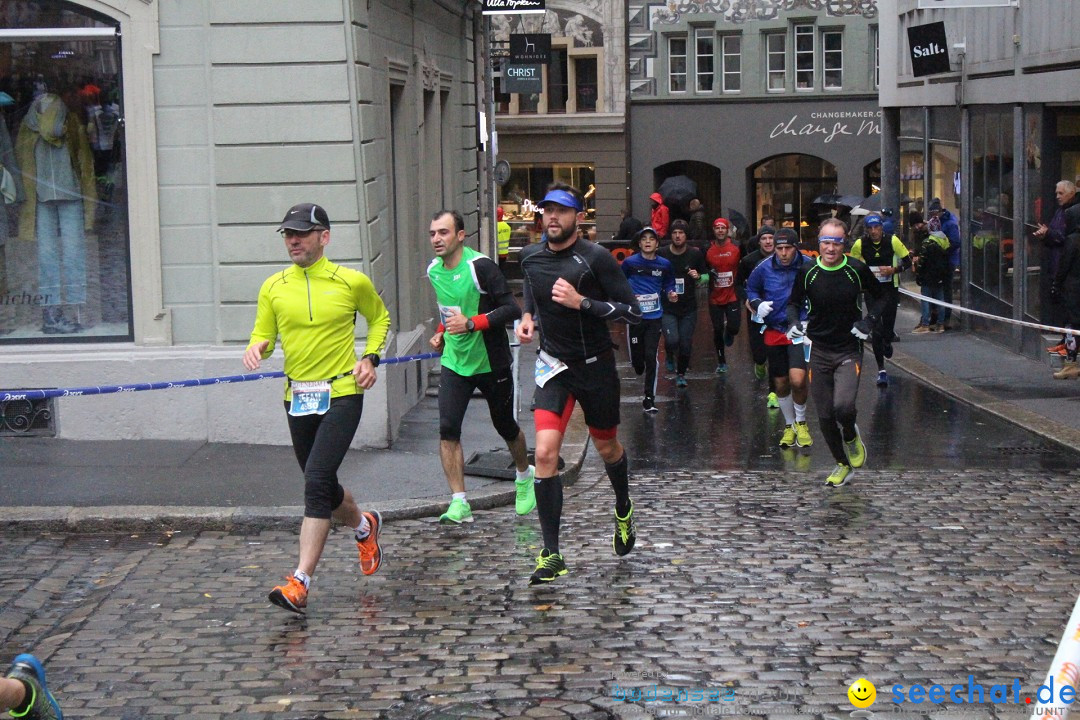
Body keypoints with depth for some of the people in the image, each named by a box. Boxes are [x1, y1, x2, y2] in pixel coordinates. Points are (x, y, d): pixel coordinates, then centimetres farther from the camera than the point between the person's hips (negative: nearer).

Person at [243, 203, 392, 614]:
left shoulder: (352, 282, -1)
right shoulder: (273, 287, 5)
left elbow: (379, 317, 16)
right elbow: (263, 335, 10)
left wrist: (370, 358, 1)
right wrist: (256, 348, -14)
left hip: (342, 394, -4)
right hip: (297, 398, 5)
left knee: (317, 482, -18)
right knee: (321, 487, 15)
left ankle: (300, 583, -19)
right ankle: (364, 526, 48)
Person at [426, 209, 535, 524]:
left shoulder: (480, 266, -19)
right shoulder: (433, 270, 4)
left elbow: (512, 309, -22)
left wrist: (471, 324, -28)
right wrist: (442, 331, 10)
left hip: (491, 363, -5)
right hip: (454, 363, 5)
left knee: (506, 427, 13)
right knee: (447, 429, -14)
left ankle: (525, 477, 43)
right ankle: (459, 503, -12)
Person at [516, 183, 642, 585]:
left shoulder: (595, 258, -14)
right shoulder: (530, 258, 2)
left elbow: (632, 311, -15)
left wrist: (582, 302, -24)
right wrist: (528, 318, 2)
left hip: (596, 366, -2)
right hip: (554, 366, 3)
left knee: (607, 448, 16)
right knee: (545, 453, -14)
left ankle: (623, 510, 50)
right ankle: (551, 555, -11)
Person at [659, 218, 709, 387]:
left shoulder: (696, 254, -1)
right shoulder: (661, 254, -5)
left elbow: (707, 276, 9)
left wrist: (699, 277, -13)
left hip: (689, 308, 2)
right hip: (667, 308, -2)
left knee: (686, 345, 4)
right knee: (672, 340, -18)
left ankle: (681, 374, 28)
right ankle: (669, 355, 19)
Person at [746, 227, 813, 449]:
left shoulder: (809, 267, -8)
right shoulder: (764, 268, -3)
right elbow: (750, 288, 16)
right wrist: (757, 304, -4)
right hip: (774, 332, 3)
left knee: (797, 380, -19)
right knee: (781, 384, 12)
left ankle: (800, 421, 7)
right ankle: (789, 426, 33)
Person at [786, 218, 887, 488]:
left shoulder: (857, 270, -6)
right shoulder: (807, 272, -5)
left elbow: (879, 297, 10)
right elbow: (794, 303, 10)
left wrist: (869, 321, -7)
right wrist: (794, 322, -10)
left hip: (849, 350, -2)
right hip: (818, 351, 2)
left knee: (843, 405, -23)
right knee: (825, 415, 3)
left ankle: (851, 436, 13)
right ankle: (842, 464, 26)